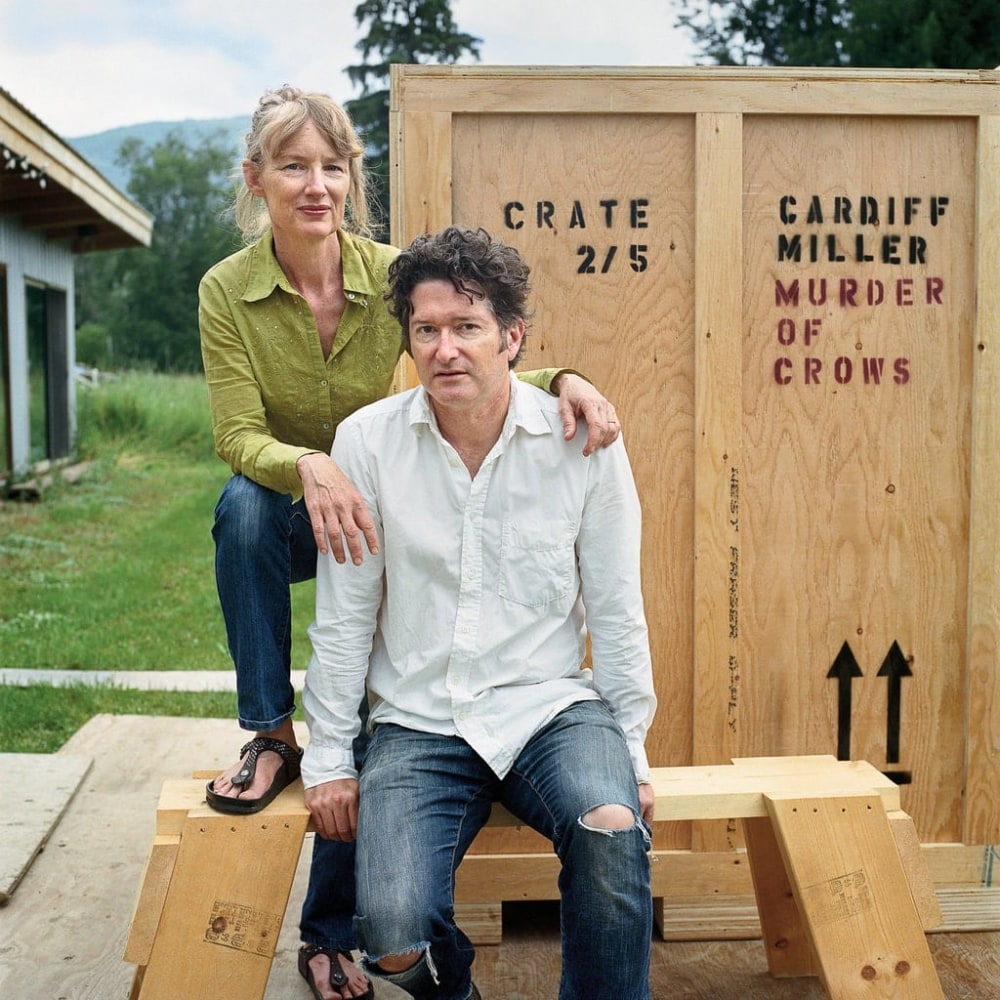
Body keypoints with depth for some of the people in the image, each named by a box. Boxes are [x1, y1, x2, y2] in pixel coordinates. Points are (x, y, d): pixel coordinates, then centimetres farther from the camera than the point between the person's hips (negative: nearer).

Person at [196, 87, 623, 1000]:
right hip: (281, 518, 0)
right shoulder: (227, 291, -16)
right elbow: (238, 436, -22)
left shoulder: (393, 274, -14)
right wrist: (308, 467, -44)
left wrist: (561, 380, -36)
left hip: (372, 511, 1)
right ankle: (270, 736, -20)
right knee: (244, 504, -37)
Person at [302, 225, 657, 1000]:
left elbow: (615, 611, 3)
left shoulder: (583, 442, -4)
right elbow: (343, 617, 2)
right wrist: (329, 756, 3)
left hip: (552, 706, 0)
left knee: (613, 830, -32)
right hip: (419, 724, 1)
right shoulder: (367, 441, -4)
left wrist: (632, 750, 3)